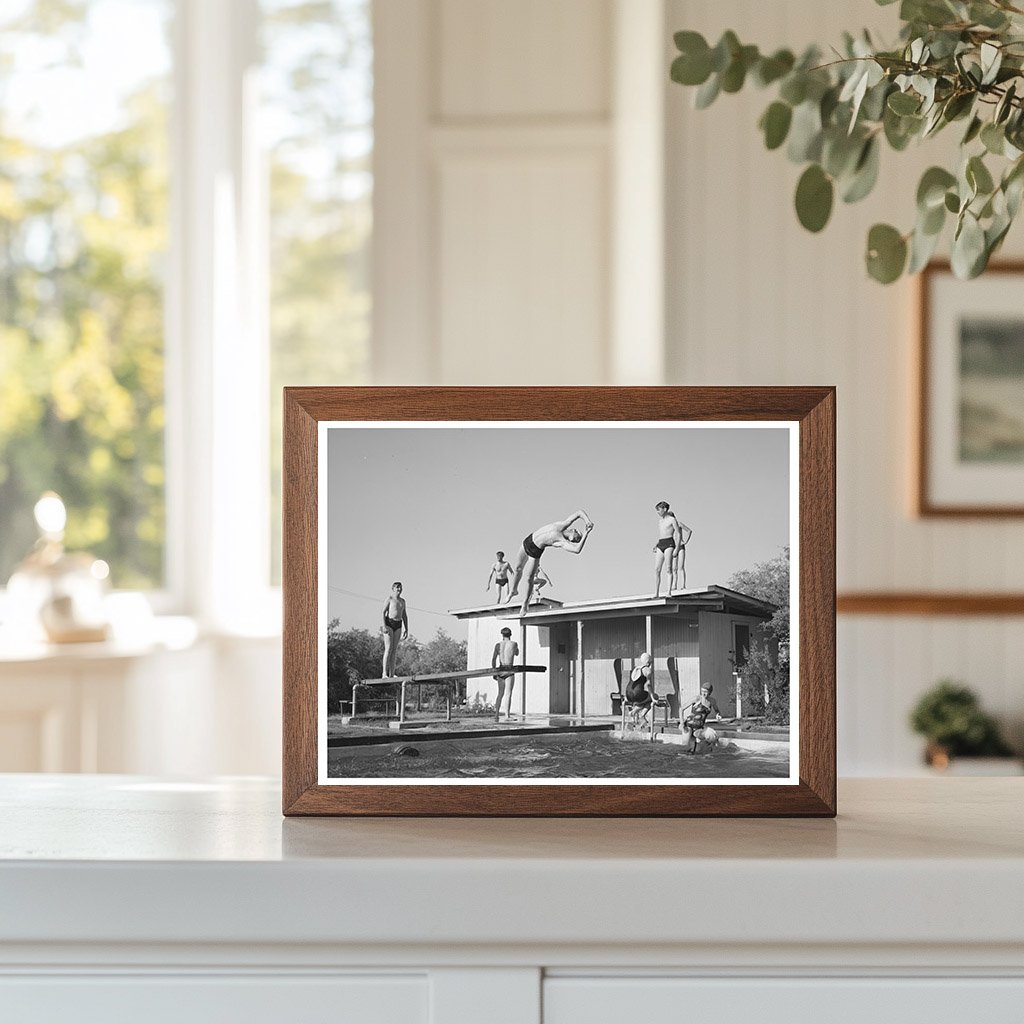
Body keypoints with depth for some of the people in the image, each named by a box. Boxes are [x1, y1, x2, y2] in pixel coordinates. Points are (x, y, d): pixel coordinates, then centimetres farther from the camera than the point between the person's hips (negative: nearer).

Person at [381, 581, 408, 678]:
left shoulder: (402, 601, 17)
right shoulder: (389, 599, -1)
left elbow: (404, 616, 22)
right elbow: (383, 613, -8)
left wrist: (406, 629, 16)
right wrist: (384, 625, -19)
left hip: (398, 625, 6)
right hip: (389, 623, -6)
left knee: (394, 650, 2)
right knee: (388, 648, -12)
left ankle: (391, 674, 1)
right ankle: (385, 673, -13)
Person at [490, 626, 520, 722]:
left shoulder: (498, 645, 5)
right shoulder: (514, 644, -1)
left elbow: (493, 659, 5)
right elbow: (517, 654, 19)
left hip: (500, 671, 3)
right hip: (509, 671, -3)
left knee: (500, 694, 13)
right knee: (509, 694, -2)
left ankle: (496, 714, 6)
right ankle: (508, 715, -7)